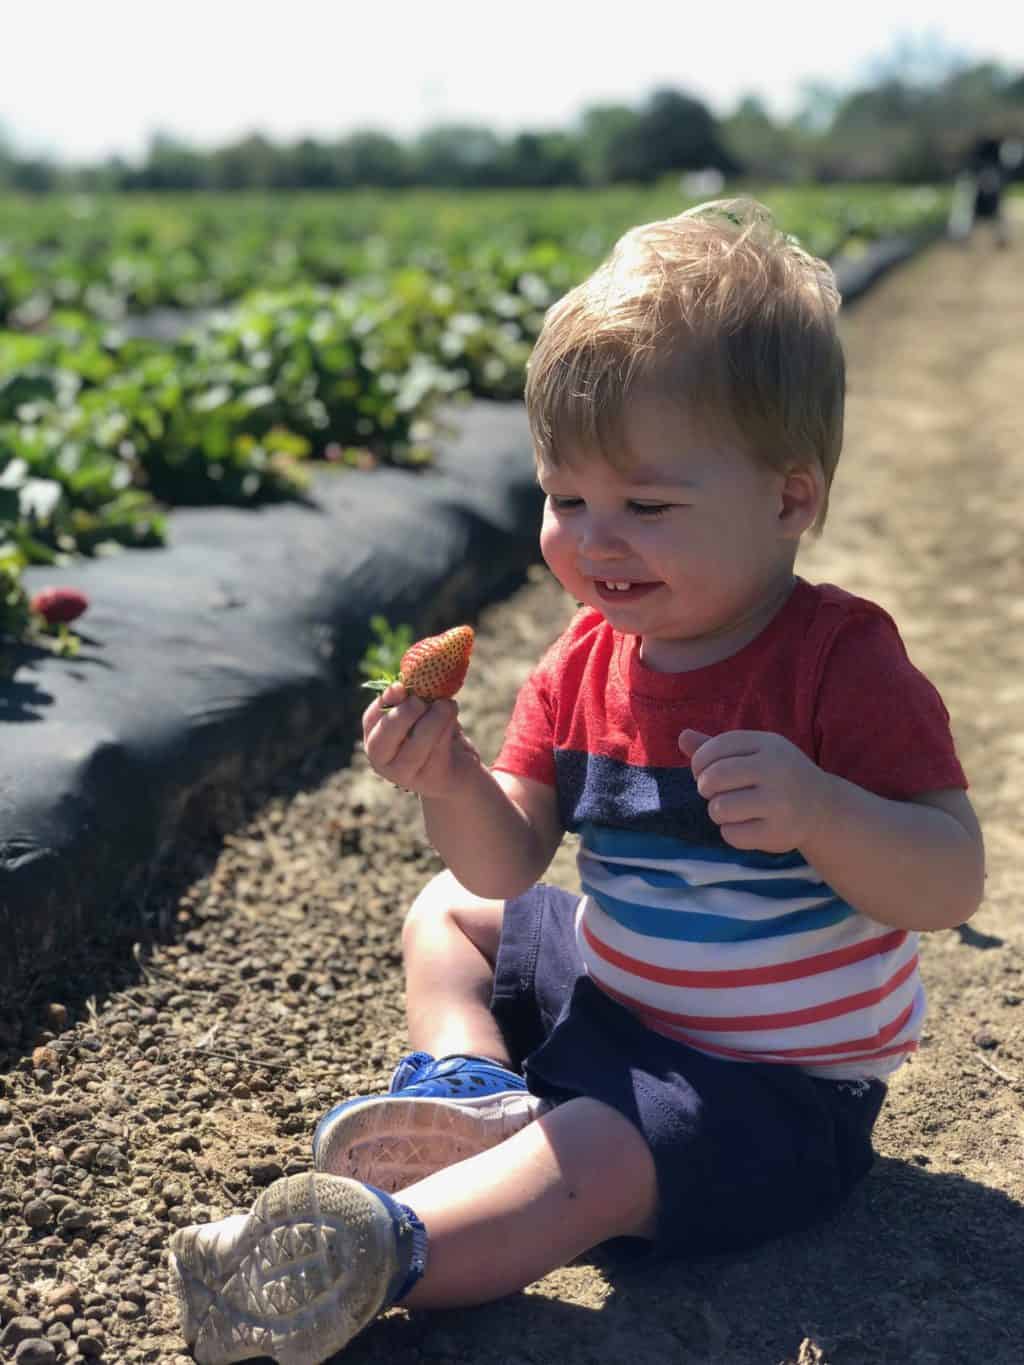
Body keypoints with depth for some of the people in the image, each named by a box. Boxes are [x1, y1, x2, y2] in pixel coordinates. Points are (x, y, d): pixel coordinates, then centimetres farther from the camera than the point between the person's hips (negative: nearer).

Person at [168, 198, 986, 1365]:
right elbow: (508, 865, -4)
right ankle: (473, 1088, -7)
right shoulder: (589, 657, -2)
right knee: (448, 912, 17)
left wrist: (815, 806, -43)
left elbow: (953, 887, -24)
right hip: (611, 992, 8)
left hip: (775, 1078, -8)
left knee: (589, 1161, -34)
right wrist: (452, 785, -26)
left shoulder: (842, 660, -21)